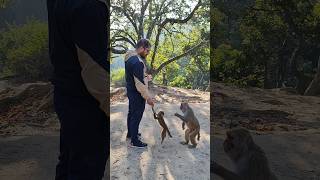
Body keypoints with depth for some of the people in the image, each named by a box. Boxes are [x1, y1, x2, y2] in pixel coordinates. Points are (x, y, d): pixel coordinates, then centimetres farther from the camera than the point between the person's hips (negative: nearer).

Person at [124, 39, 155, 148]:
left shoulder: (129, 57, 3)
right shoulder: (137, 62, -29)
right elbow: (140, 84, -28)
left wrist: (144, 76, 7)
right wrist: (148, 97, -21)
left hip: (130, 91, 10)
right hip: (137, 94, -10)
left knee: (131, 113, 23)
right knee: (136, 116, 2)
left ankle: (130, 133, 41)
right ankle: (134, 141, 15)